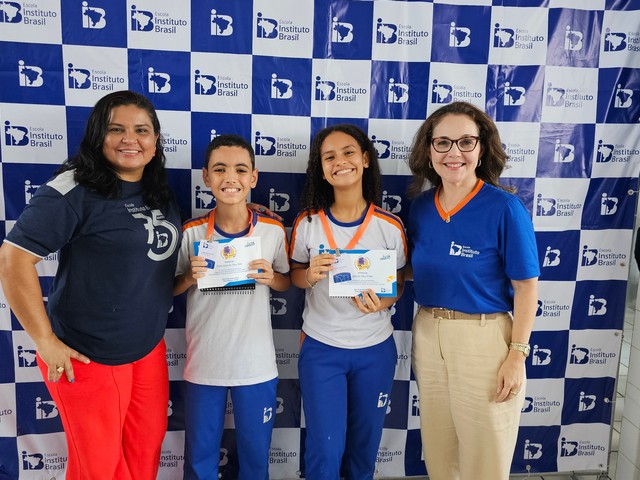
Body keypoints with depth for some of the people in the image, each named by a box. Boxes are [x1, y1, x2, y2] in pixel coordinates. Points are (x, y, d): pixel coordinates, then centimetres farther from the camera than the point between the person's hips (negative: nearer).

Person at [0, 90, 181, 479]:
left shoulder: (163, 195, 4)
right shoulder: (76, 189, -16)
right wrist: (45, 341, -18)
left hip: (150, 349, 6)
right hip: (89, 356, -6)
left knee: (147, 447, 19)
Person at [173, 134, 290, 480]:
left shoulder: (273, 230, -8)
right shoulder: (191, 233, -9)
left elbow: (287, 283, 6)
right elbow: (169, 290, 3)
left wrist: (270, 277, -15)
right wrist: (190, 277, -18)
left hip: (257, 365, 0)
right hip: (203, 364, 0)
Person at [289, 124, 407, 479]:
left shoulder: (390, 227, -10)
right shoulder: (307, 223, -9)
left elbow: (399, 283, 2)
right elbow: (294, 276, 4)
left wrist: (383, 303, -19)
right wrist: (310, 275, -19)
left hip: (375, 349, 1)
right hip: (320, 349, 0)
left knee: (364, 446, 18)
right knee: (324, 450, 6)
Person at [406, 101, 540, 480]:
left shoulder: (505, 208, -13)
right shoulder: (421, 206, 2)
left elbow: (526, 287, -10)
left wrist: (517, 354, -13)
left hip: (484, 338, -5)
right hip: (427, 335, 5)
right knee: (438, 450, 21)